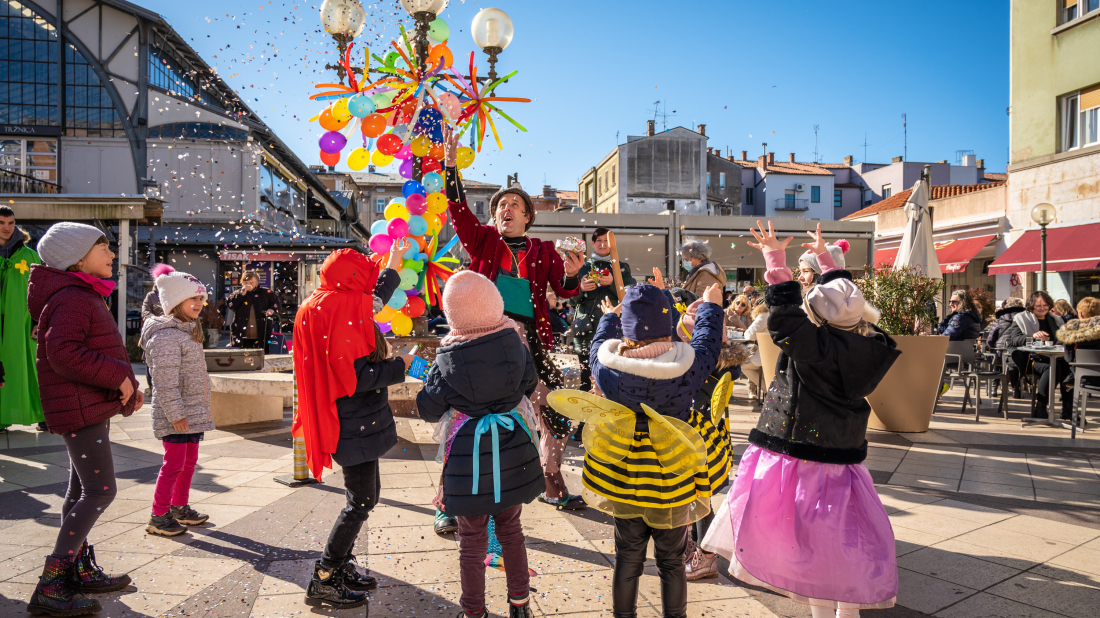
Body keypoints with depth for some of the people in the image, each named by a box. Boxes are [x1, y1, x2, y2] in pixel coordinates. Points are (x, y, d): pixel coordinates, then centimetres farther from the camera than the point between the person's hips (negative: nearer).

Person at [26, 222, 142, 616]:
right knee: (101, 490, -12)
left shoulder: (87, 297, 19)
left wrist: (127, 384, 16)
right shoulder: (72, 299, -16)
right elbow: (63, 353, -28)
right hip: (80, 409, -11)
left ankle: (81, 570, 29)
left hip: (92, 408, 11)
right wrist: (118, 376, -23)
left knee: (82, 490, 17)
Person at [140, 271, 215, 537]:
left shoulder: (189, 331, 15)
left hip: (193, 414, 10)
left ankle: (179, 508, 30)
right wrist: (175, 415, -21)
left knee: (189, 462, 17)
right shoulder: (166, 336, -18)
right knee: (173, 464, -3)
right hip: (175, 417, -10)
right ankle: (158, 517, 9)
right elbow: (165, 382, -22)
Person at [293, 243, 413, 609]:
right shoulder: (344, 309, -21)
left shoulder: (326, 306, 10)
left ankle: (341, 566, 30)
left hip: (356, 421, 11)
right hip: (355, 424, -11)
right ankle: (323, 581, 9)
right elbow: (355, 378, -25)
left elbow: (373, 302, 30)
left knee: (367, 494, 19)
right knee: (360, 501, -1)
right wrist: (399, 367, -13)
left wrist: (393, 266, 38)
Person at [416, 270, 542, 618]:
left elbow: (427, 410, -5)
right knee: (511, 530, 21)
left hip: (468, 456, -3)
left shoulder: (447, 360, -17)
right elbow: (530, 385, 8)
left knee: (472, 540, 12)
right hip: (511, 453, 3)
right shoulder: (514, 345, -9)